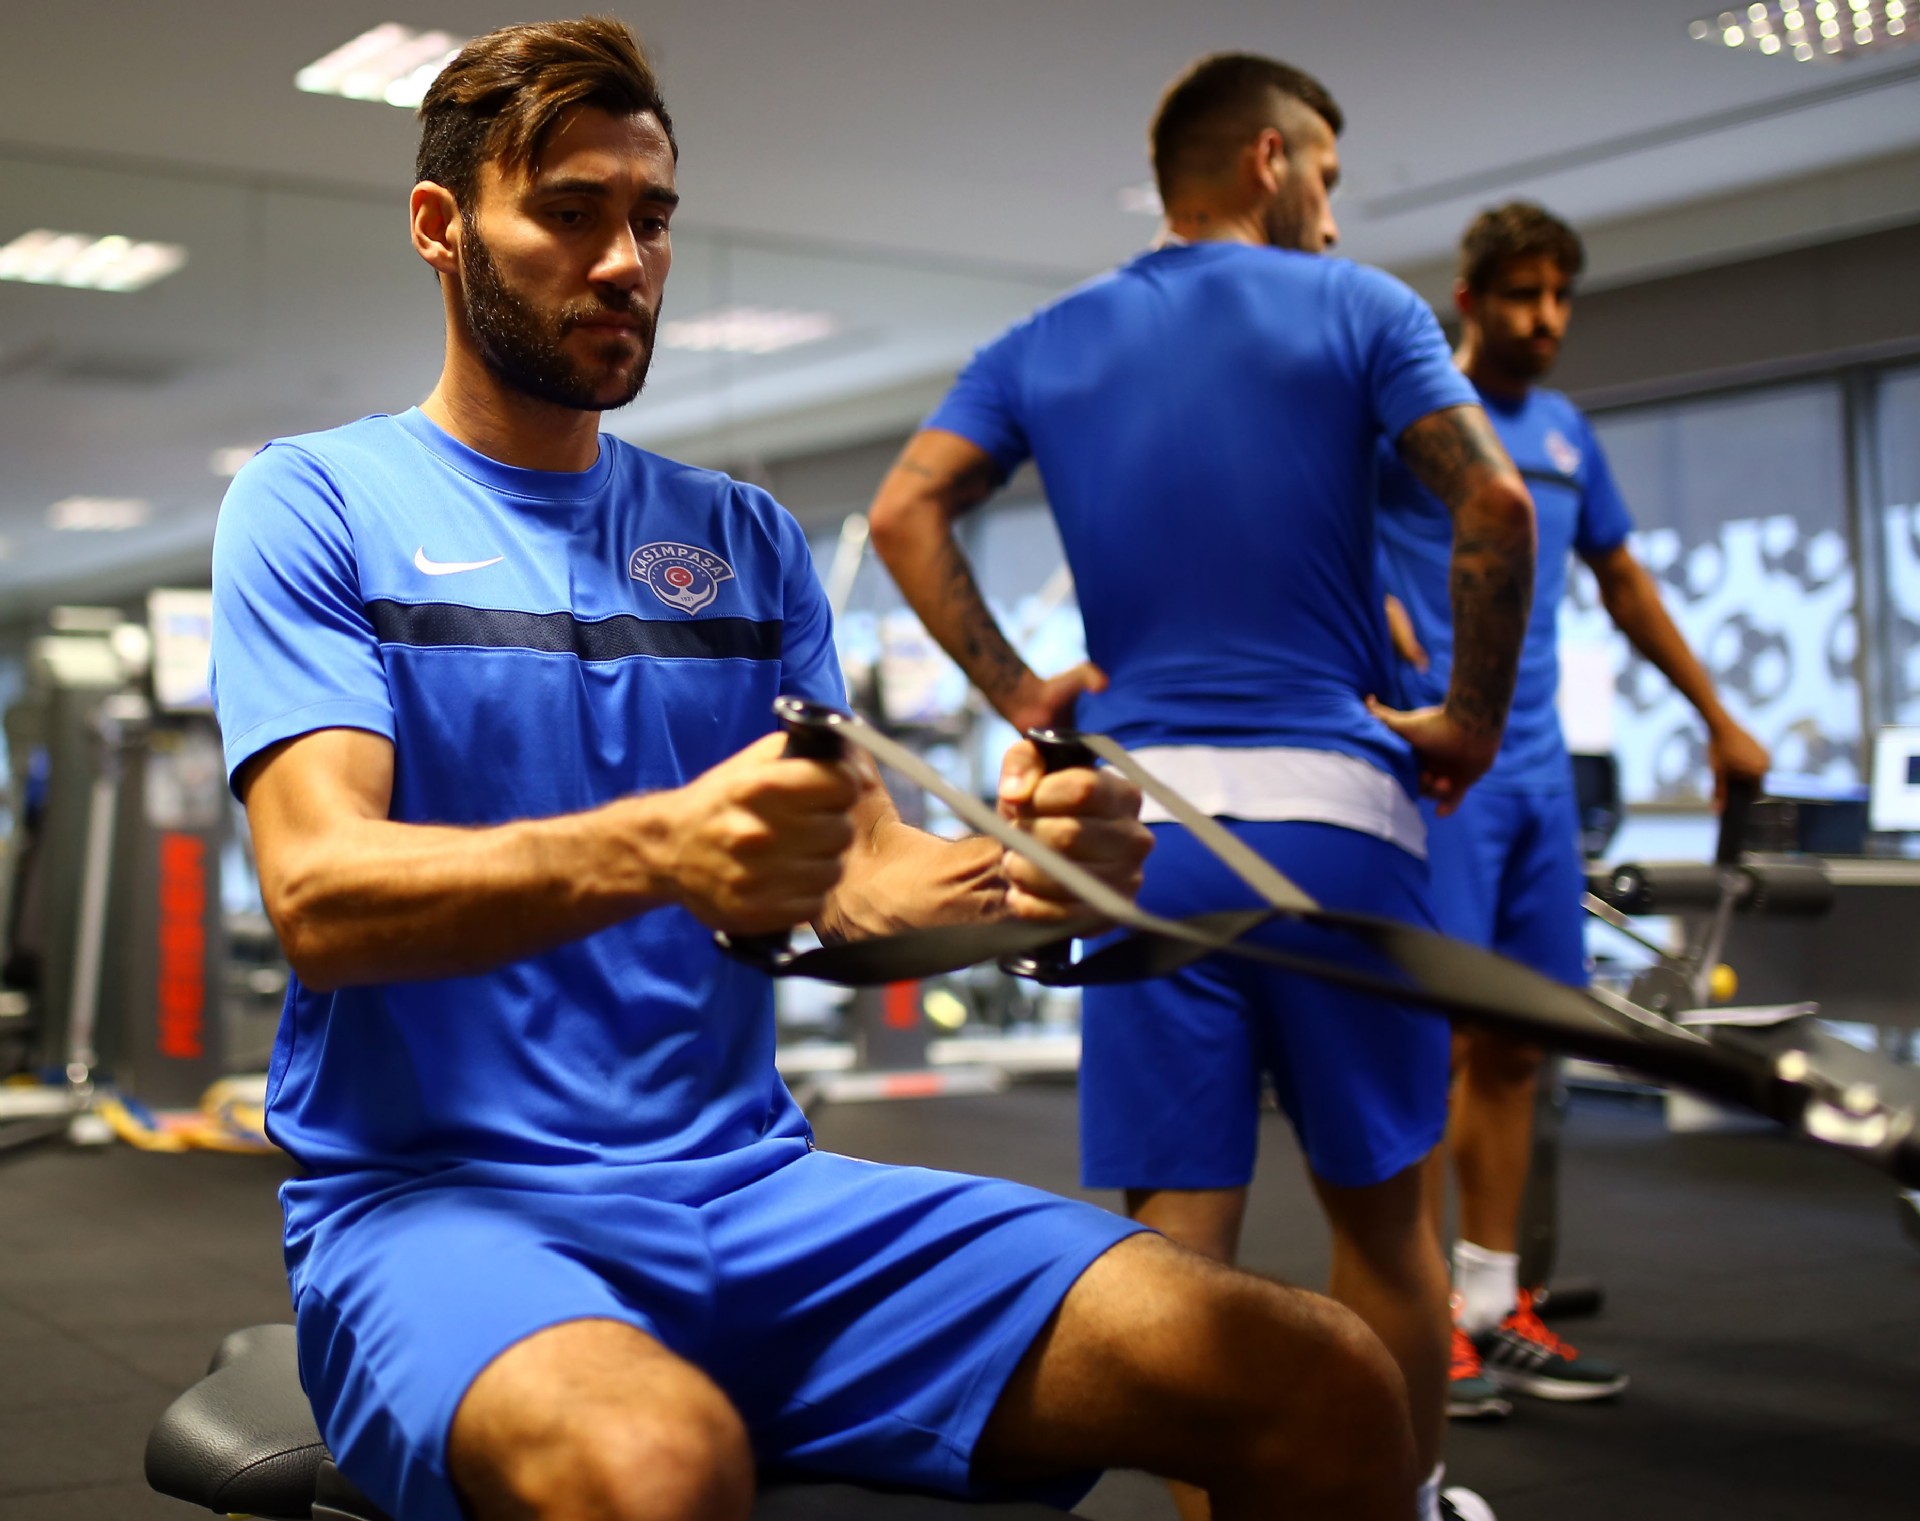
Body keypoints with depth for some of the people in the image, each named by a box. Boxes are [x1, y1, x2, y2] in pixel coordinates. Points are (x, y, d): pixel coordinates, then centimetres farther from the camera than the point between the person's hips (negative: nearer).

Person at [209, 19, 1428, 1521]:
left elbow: (870, 875, 8)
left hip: (751, 1183, 4)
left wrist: (1022, 870, -16)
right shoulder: (318, 503, 2)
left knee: (1327, 1390, -14)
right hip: (435, 1196, -4)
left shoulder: (746, 537, 16)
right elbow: (320, 894, -13)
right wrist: (657, 847, -31)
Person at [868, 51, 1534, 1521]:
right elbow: (1493, 501, -8)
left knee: (1178, 1228, 3)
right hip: (1331, 798, -2)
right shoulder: (1358, 309, 4)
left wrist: (1017, 692, 5)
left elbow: (905, 512, 2)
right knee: (1377, 1206, 14)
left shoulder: (1045, 345, 14)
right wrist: (1473, 720, 1)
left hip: (1136, 814, 2)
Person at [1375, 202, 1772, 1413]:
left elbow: (1626, 584, 26)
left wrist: (1720, 720, 26)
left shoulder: (1568, 435, 18)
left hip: (1538, 768, 7)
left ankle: (1493, 1303, 15)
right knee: (1442, 1032, -9)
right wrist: (1369, 602, -26)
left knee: (1515, 1044, 7)